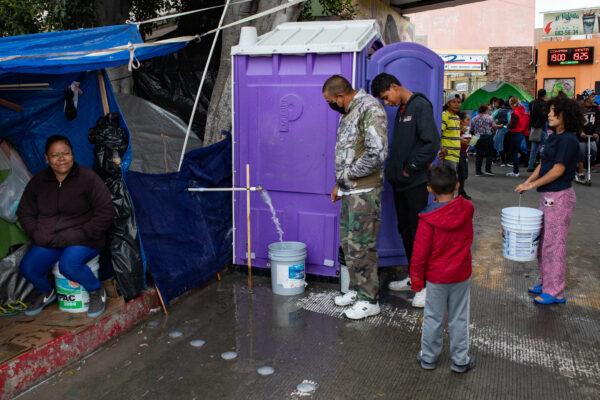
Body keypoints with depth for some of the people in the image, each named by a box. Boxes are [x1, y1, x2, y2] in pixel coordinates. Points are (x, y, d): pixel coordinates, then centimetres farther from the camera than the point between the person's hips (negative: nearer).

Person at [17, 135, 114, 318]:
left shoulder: (88, 178, -11)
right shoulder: (38, 181, 2)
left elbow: (105, 212, -12)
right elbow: (25, 213, 10)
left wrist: (82, 235, -16)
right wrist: (40, 236, -4)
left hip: (84, 241, -5)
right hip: (49, 243, 5)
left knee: (68, 264, -33)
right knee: (27, 268, -16)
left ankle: (97, 292, -4)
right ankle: (47, 293, 19)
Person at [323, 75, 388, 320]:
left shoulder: (370, 108, -16)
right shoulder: (348, 113, 14)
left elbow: (377, 153, -25)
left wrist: (348, 174, -15)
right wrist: (339, 183, 18)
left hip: (365, 191, -9)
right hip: (349, 190, 9)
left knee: (362, 246, -2)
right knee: (348, 243, 16)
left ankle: (369, 300, 11)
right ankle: (356, 289, 31)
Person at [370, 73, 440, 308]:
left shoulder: (420, 106, -13)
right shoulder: (401, 109, 14)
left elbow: (432, 143, -22)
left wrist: (411, 168, -15)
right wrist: (395, 170, 9)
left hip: (416, 183, -9)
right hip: (400, 182, 9)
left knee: (419, 232, -3)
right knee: (405, 229, 14)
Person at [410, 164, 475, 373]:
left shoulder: (428, 219, -19)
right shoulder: (467, 209, -10)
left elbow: (420, 251, -15)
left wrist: (416, 277, -2)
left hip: (436, 277, -2)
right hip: (461, 276, 2)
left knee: (433, 318, 12)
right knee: (459, 319, 13)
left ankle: (428, 357, 25)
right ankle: (460, 360, 24)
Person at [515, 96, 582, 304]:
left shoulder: (568, 140, -15)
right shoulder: (553, 137, 11)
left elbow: (558, 170, -18)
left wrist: (533, 185, -14)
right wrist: (528, 181, 1)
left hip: (559, 196, -9)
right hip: (547, 195, 9)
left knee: (554, 243, -2)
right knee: (542, 240, 16)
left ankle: (555, 292, 9)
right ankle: (546, 282, 29)